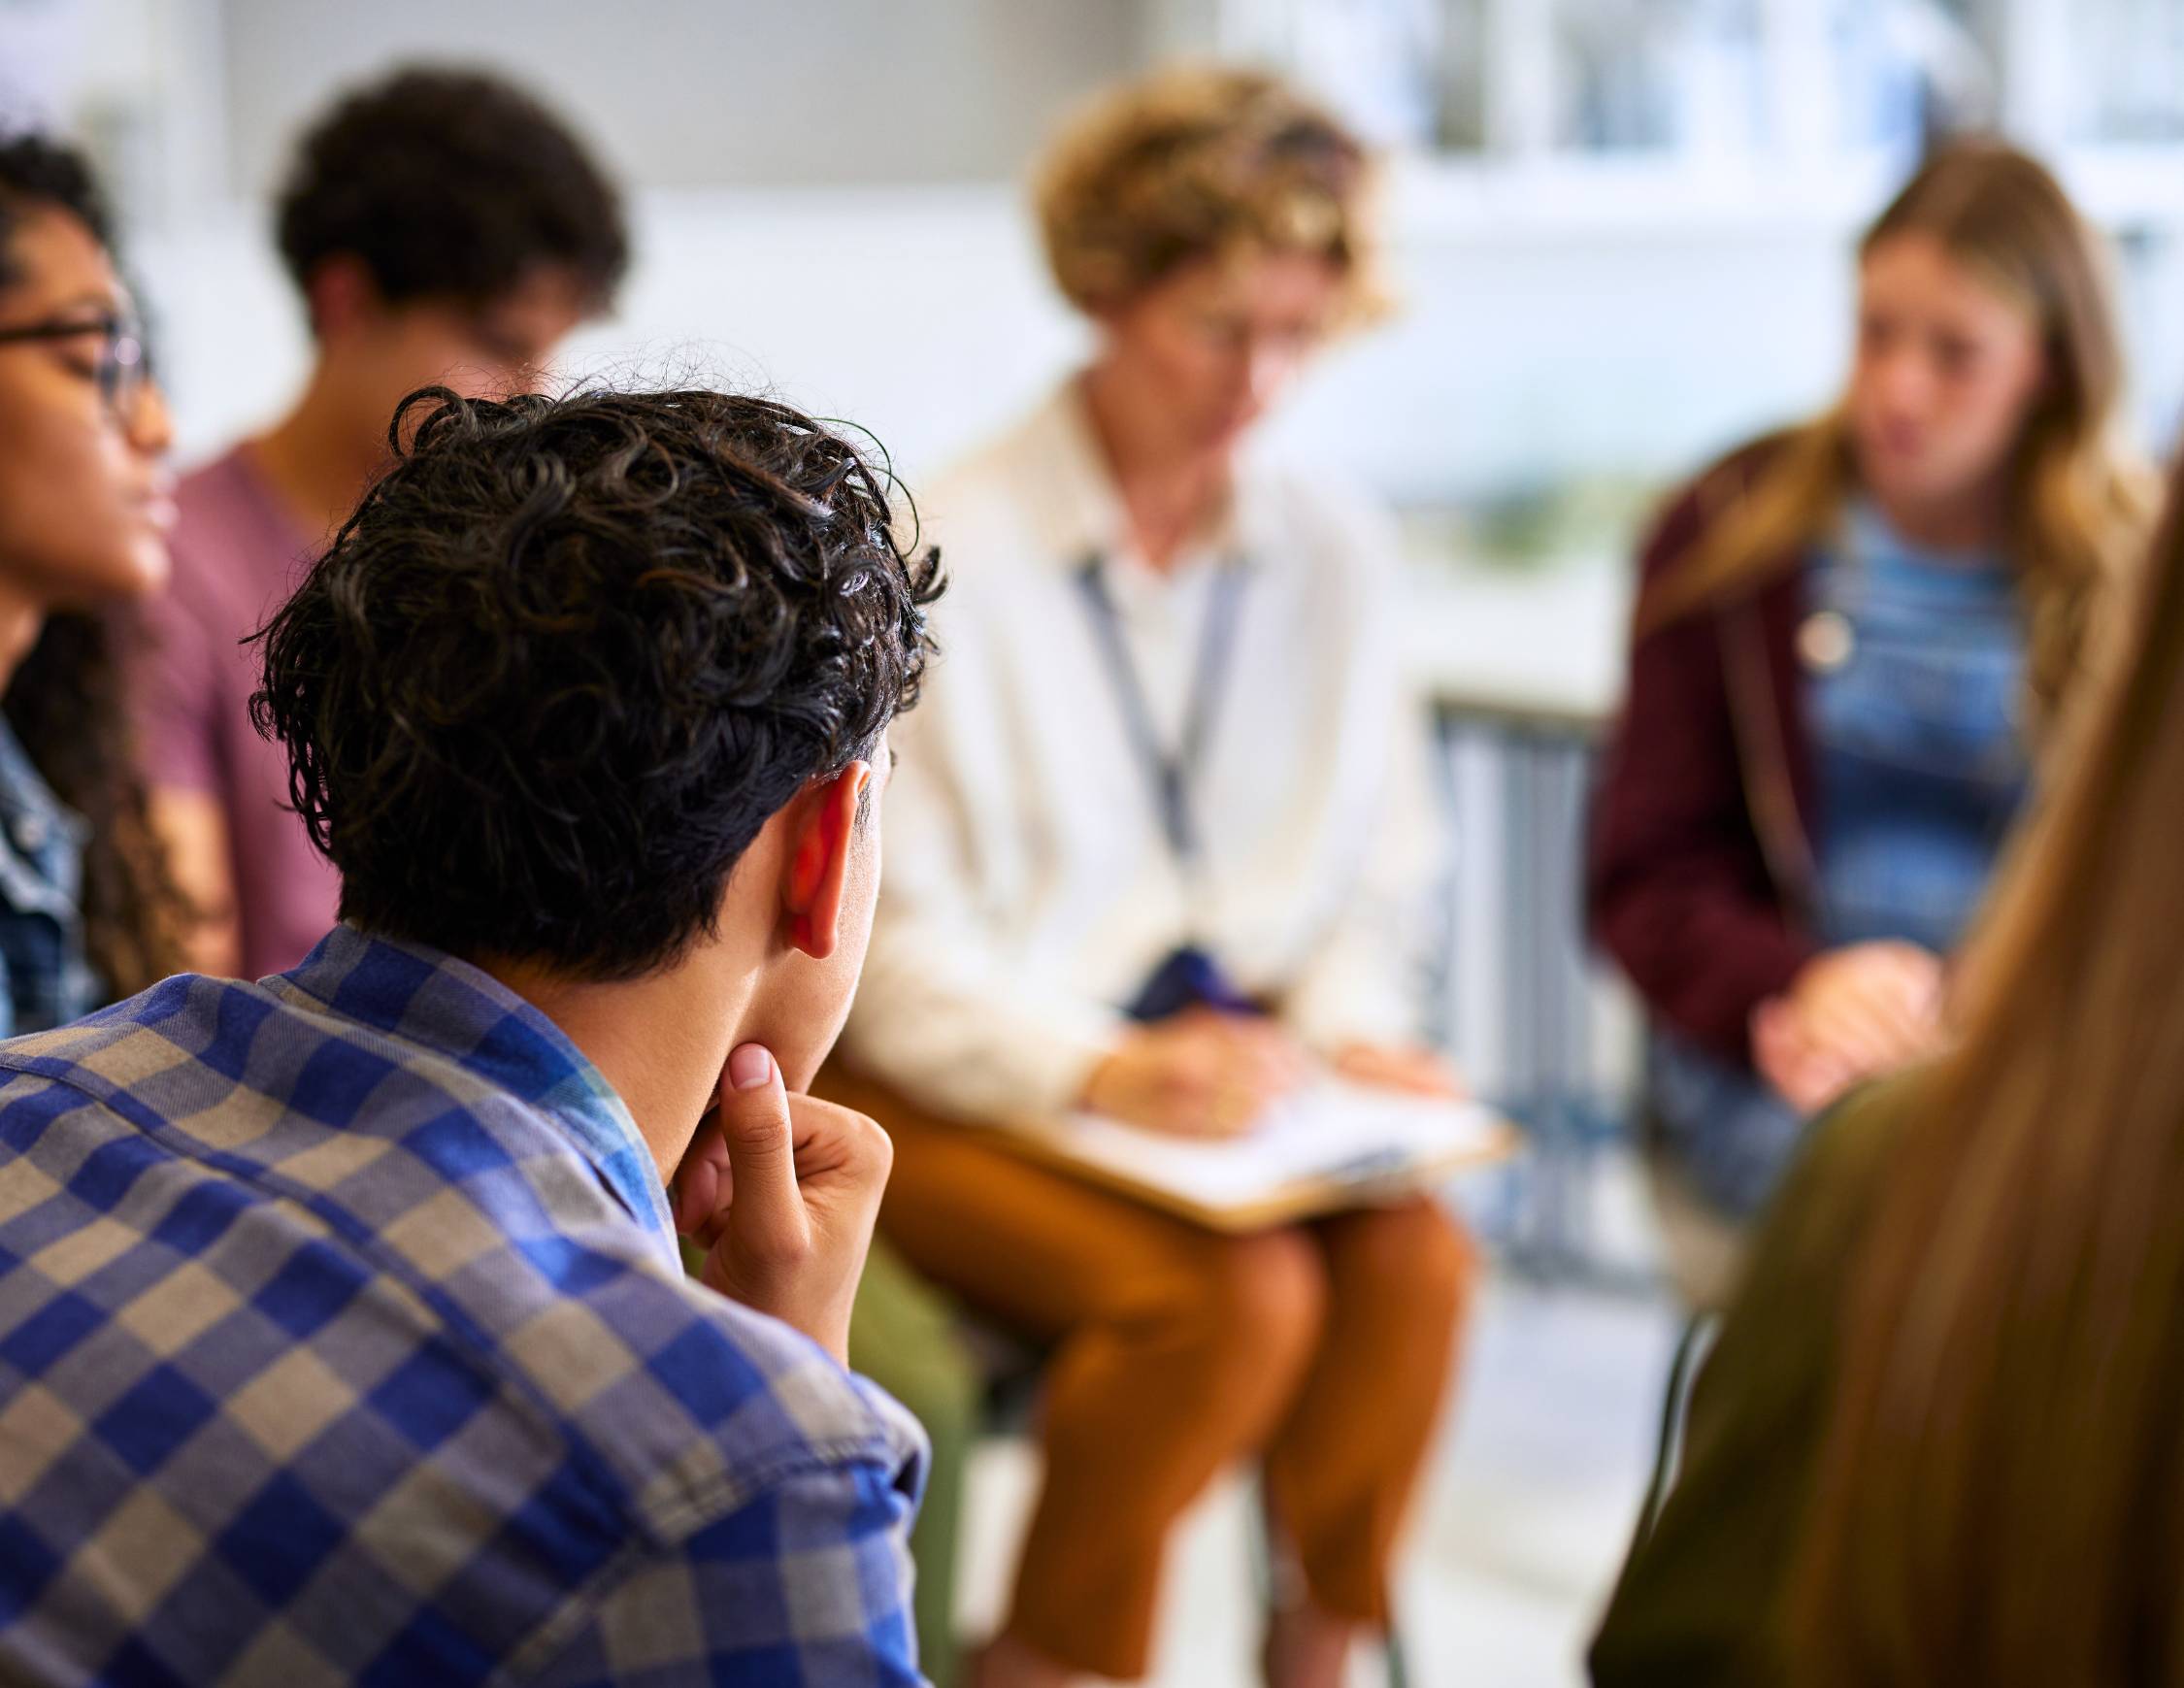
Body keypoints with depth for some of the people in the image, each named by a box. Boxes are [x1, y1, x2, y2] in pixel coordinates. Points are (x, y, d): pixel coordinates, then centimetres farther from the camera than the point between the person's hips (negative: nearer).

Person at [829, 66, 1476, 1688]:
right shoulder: (946, 554, -7)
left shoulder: (1334, 548, 9)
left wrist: (1346, 1026, -5)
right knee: (1236, 1287, -30)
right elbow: (894, 944, -10)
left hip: (1230, 1062, 4)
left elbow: (1375, 877, 15)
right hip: (964, 1090, -4)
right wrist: (1100, 1071, -23)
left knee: (1416, 1253, -26)